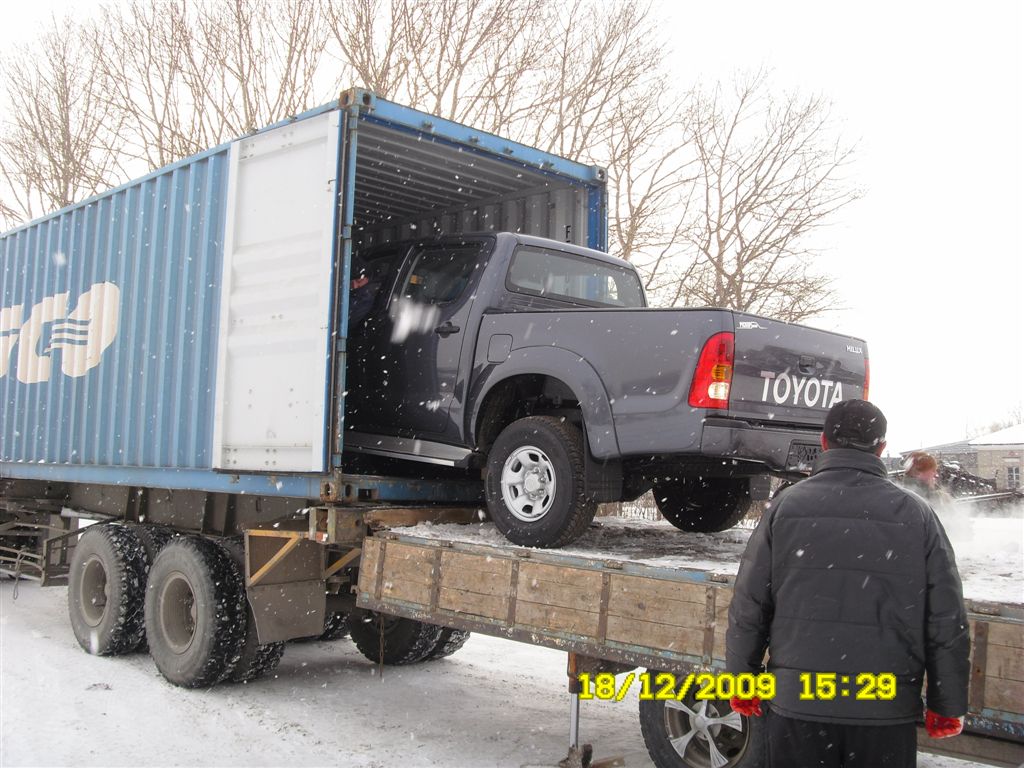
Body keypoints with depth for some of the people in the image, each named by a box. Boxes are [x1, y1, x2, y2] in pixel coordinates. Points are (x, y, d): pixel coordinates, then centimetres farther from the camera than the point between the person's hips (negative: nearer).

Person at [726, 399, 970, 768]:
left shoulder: (786, 506, -3)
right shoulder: (915, 514, -2)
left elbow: (747, 608, -1)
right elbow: (948, 622, 0)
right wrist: (947, 705, 10)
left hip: (797, 703, 0)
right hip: (887, 709, 0)